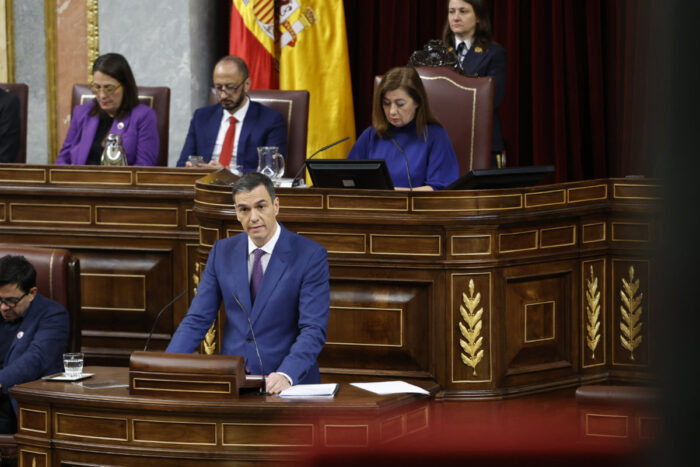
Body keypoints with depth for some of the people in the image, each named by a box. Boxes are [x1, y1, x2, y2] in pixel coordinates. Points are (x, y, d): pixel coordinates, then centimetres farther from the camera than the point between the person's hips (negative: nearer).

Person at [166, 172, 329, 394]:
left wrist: (286, 376, -29)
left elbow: (313, 330, -12)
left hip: (289, 383, -3)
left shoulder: (311, 256, -5)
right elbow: (197, 320, 7)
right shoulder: (222, 251, 8)